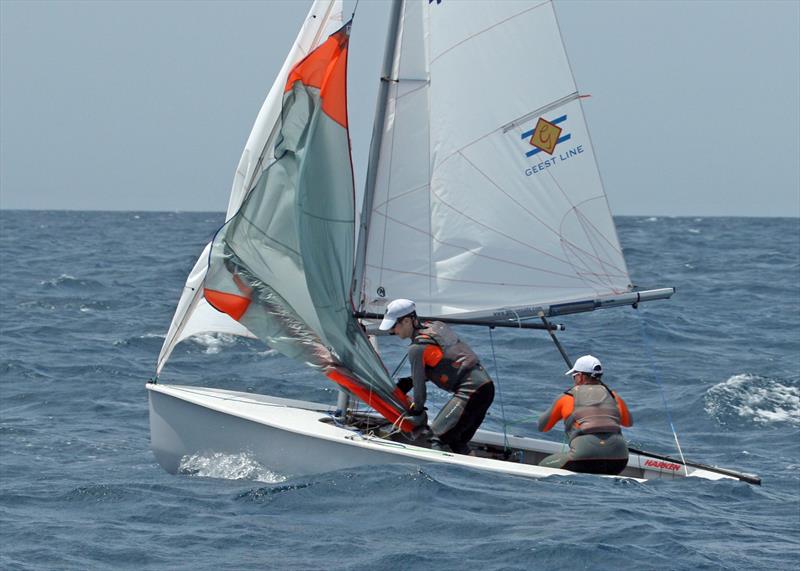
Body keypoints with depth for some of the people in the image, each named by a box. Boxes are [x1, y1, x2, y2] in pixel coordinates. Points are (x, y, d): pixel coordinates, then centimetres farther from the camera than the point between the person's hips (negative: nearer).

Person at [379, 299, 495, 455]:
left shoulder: (417, 348, -10)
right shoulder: (436, 326, 16)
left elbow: (419, 384, -2)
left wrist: (417, 408, 18)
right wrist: (409, 381, 23)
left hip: (469, 392, -9)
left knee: (437, 439, -15)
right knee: (457, 442, 20)